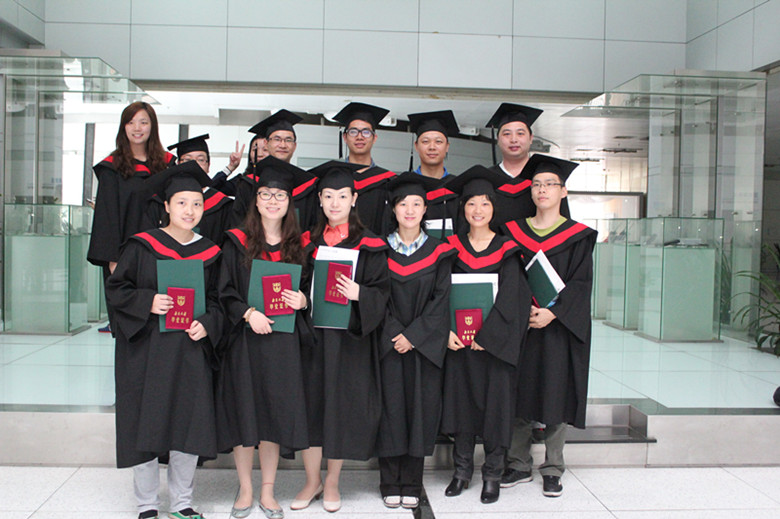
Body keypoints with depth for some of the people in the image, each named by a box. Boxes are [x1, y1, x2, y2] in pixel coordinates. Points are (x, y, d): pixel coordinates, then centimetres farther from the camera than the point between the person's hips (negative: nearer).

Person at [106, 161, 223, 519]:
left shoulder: (208, 252, 8)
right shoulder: (142, 245, -1)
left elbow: (215, 299, 12)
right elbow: (115, 288, 0)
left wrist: (206, 325, -7)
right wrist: (148, 302, -16)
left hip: (190, 349, 2)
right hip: (146, 349, -2)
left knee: (190, 423, 2)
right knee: (145, 423, 2)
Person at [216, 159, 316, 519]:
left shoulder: (298, 246, 9)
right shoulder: (238, 242, 2)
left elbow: (307, 288, 14)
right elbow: (225, 292, -2)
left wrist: (302, 300, -8)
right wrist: (248, 313, -17)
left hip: (283, 341, 2)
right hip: (244, 340, -2)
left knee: (275, 414, 4)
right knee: (243, 412, 2)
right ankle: (245, 490, 18)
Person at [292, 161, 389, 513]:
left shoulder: (369, 245, 0)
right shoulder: (309, 242, 10)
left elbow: (381, 291, -5)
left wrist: (359, 294, -24)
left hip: (350, 337, -2)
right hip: (312, 334, 3)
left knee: (342, 404, 4)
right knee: (312, 402, 4)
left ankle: (332, 482, 22)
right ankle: (312, 480, 22)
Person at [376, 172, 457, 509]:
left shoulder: (438, 252, 3)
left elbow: (440, 299, -2)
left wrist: (413, 336, -11)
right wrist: (394, 334, -12)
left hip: (425, 345, 0)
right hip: (389, 341, 0)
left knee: (419, 407, 2)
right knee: (391, 408, 1)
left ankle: (412, 485, 13)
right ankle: (390, 485, 12)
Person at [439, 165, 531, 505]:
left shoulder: (506, 249, -1)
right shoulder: (453, 246, 6)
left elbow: (509, 297, -8)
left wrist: (486, 335, -16)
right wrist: (448, 331, -12)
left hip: (495, 339, -2)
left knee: (495, 399, 1)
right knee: (460, 398, 6)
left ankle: (492, 474, 13)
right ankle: (462, 470, 19)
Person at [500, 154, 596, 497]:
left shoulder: (578, 236, 2)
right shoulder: (514, 231, 8)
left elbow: (581, 283, -5)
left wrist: (552, 312, -18)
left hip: (559, 328, -2)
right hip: (519, 326, 2)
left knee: (556, 397, 2)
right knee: (519, 396, 5)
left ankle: (552, 470, 14)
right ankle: (519, 465, 18)